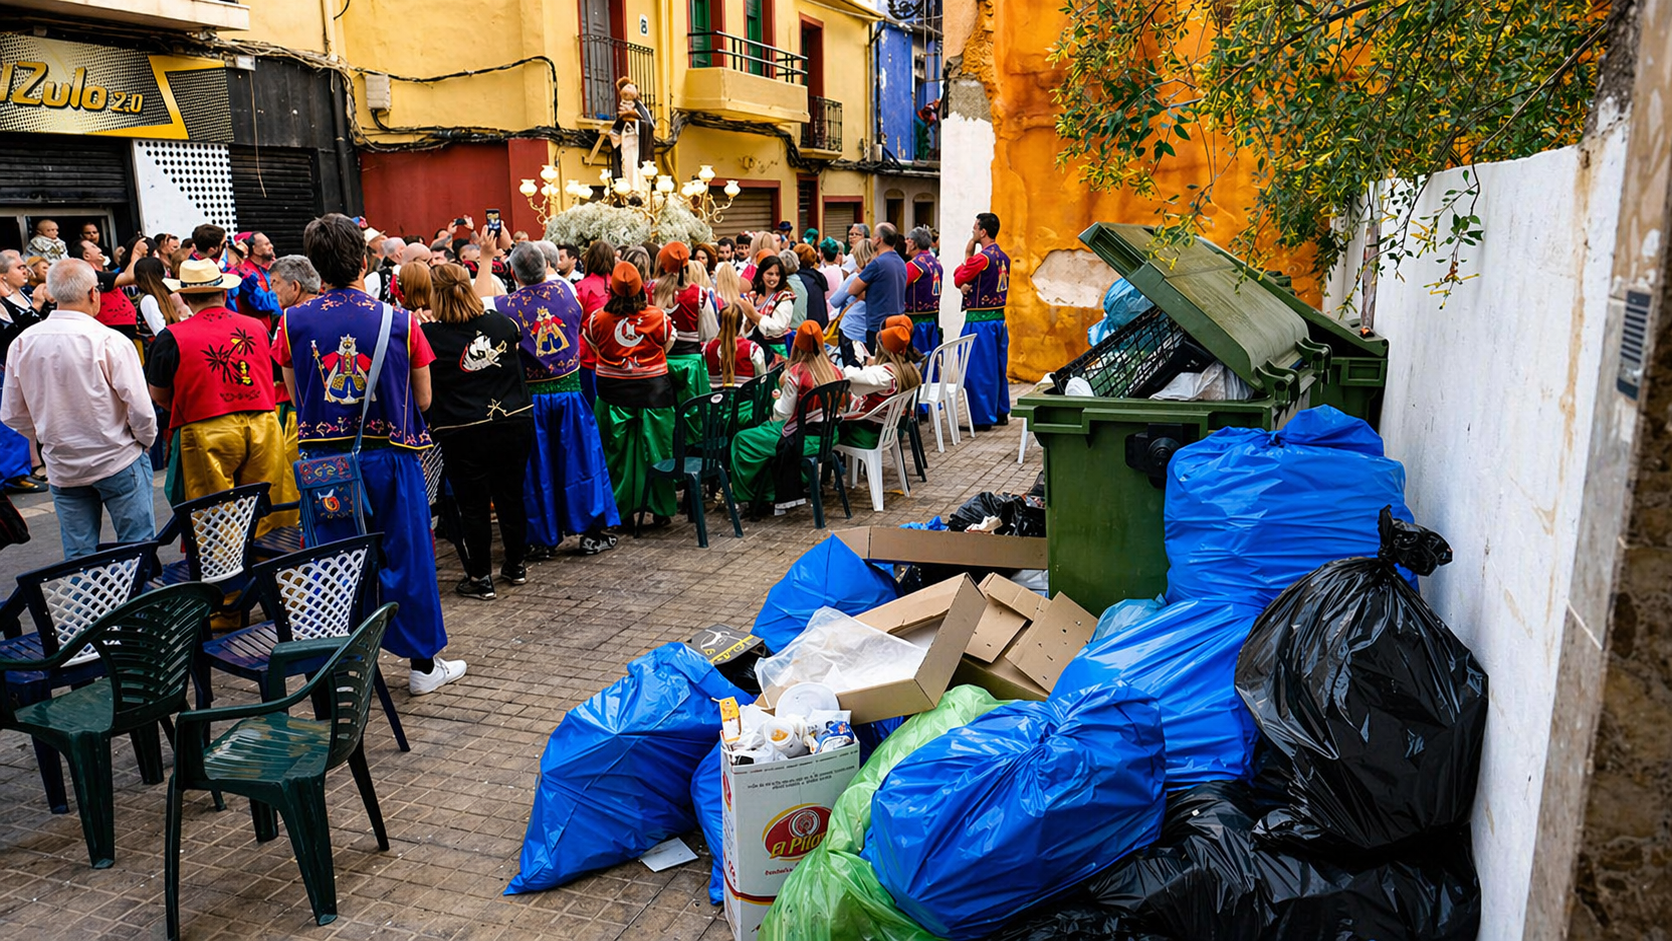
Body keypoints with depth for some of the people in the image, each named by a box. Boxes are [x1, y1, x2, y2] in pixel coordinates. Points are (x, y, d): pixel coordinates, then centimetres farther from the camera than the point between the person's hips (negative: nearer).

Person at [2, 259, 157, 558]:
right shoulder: (109, 341, -17)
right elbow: (140, 409, -16)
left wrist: (51, 438, 20)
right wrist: (146, 441, 3)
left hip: (61, 468, 5)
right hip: (119, 463, -4)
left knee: (78, 555, 12)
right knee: (137, 547, 5)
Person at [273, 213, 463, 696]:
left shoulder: (294, 322, -5)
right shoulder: (400, 323, -9)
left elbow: (297, 399, 4)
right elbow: (423, 401, -1)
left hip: (324, 459, 1)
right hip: (390, 457, -1)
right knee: (406, 556, 10)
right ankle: (423, 664, 21)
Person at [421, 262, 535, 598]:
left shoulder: (429, 335, -11)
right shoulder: (500, 323, 0)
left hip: (463, 433, -4)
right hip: (514, 422, 4)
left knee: (473, 505, 6)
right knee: (511, 496, 15)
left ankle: (480, 577, 15)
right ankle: (515, 566, 29)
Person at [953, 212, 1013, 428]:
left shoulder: (981, 257, -17)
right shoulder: (1003, 257, 10)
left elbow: (958, 280, -7)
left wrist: (967, 256, 0)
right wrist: (968, 286, -3)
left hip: (980, 321, -9)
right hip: (999, 318, 9)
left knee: (979, 371, -3)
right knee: (998, 368, 14)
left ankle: (982, 418, 0)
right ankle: (1001, 413, 21)